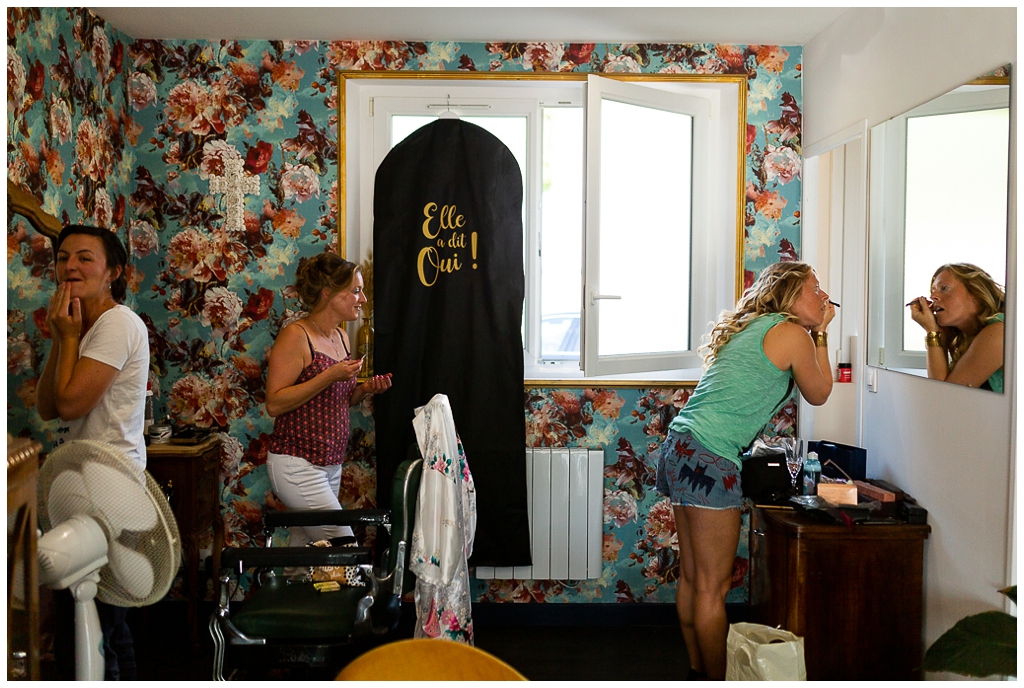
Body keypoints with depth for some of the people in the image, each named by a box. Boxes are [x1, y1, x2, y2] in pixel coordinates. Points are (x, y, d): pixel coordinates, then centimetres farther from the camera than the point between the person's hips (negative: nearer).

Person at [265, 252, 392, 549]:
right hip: (297, 465, -8)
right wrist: (329, 376, -21)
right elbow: (274, 404, -17)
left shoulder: (341, 337, 12)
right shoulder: (296, 336, -12)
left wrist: (364, 389, 4)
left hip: (331, 465, 8)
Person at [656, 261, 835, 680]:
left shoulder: (750, 328, 21)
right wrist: (821, 333, 19)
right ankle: (717, 680, 10)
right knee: (712, 587, 0)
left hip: (681, 447, 10)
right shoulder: (792, 333, -4)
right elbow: (819, 394, 10)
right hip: (711, 459, -10)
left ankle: (698, 671, 28)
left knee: (692, 577, 17)